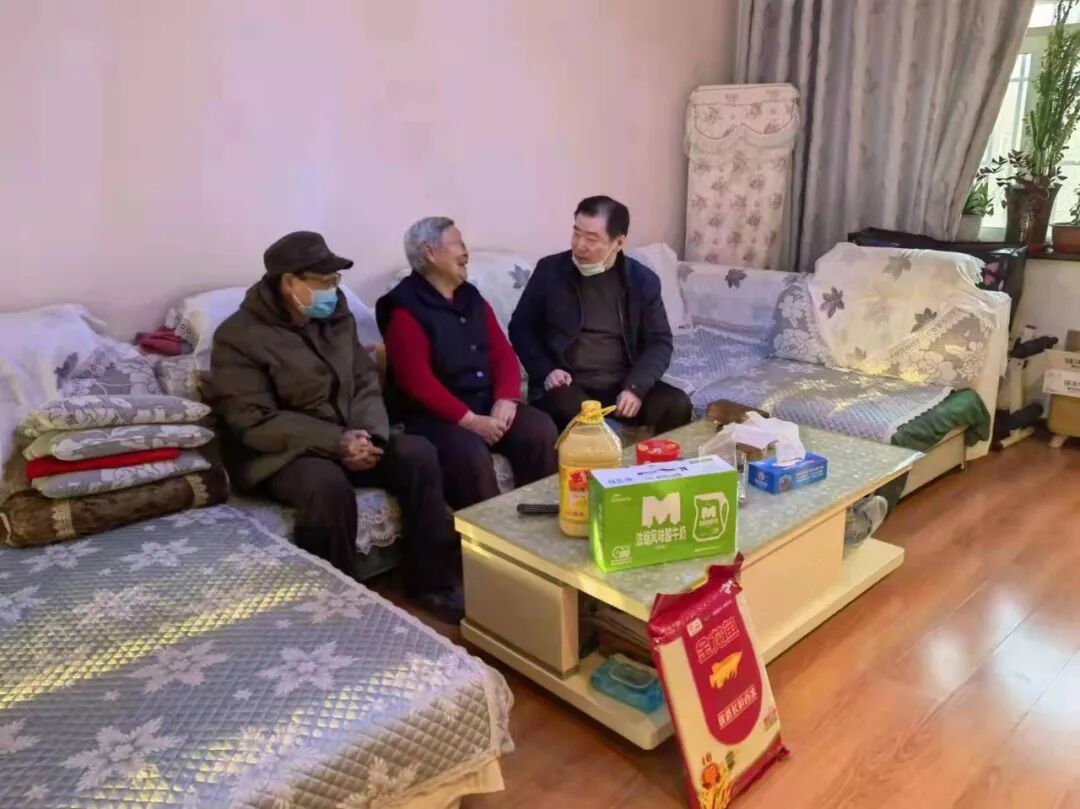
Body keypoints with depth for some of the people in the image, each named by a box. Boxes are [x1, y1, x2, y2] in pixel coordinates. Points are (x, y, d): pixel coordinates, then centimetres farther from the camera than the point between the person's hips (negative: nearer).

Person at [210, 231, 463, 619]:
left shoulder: (337, 317, 7)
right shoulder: (238, 337, -12)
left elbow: (366, 382, 7)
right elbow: (254, 423, -19)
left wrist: (368, 433, -14)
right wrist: (336, 442, -26)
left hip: (349, 439, 6)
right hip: (280, 453, -6)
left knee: (420, 454, -17)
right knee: (328, 485, -37)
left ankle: (433, 582, -8)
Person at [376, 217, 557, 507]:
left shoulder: (472, 298, 15)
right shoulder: (405, 310, -8)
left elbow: (502, 353, 9)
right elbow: (418, 381, -18)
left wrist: (506, 399, -10)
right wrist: (469, 420, -23)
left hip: (487, 404, 7)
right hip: (434, 415, -6)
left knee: (541, 429, -15)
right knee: (470, 453, -33)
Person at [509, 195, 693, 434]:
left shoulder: (643, 280, 3)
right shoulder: (550, 270, 0)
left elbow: (660, 342, 4)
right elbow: (520, 328, 7)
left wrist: (635, 387, -13)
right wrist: (545, 371, -9)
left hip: (622, 384, 3)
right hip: (567, 385, -2)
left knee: (677, 405, -20)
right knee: (571, 412, -35)